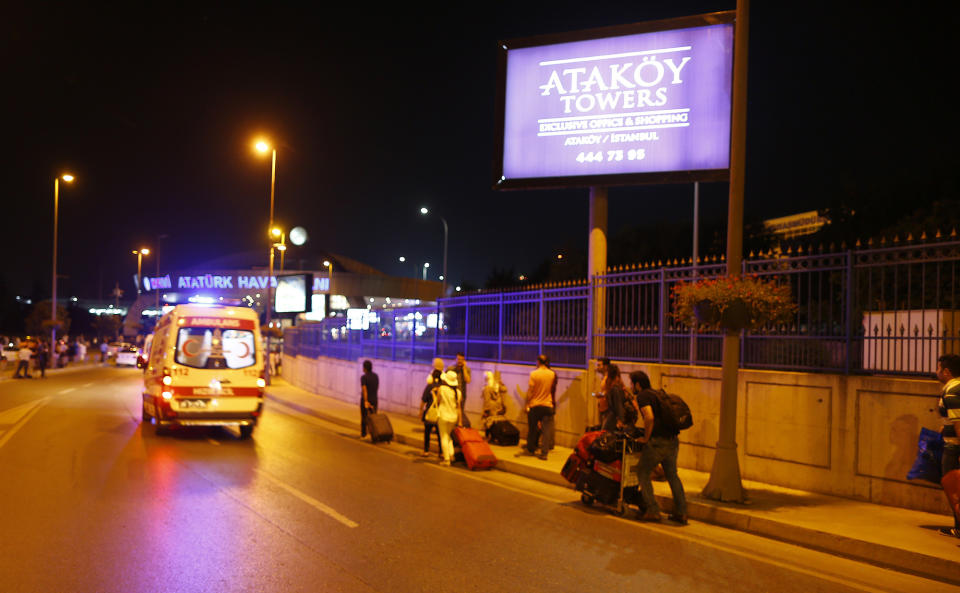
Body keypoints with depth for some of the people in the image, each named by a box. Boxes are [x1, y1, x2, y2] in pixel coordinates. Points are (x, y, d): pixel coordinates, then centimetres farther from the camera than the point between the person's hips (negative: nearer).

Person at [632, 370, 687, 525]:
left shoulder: (642, 396, -6)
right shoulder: (657, 393, 20)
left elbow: (649, 417, -22)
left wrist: (646, 438, -11)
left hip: (657, 442, -8)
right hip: (673, 440, 8)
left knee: (642, 472, 7)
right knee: (672, 475, 17)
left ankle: (653, 510, 2)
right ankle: (681, 512, 14)